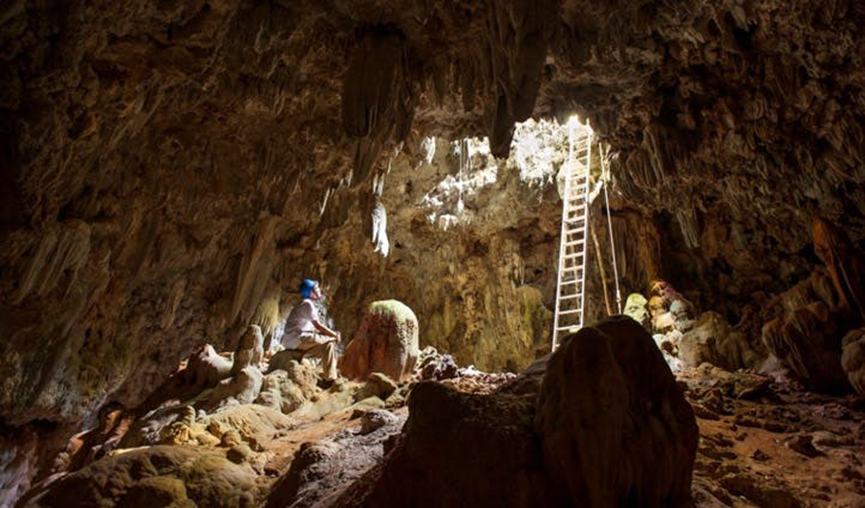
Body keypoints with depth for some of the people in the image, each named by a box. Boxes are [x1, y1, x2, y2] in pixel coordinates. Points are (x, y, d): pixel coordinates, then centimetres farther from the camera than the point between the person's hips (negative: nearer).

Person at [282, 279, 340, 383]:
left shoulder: (307, 304, 20)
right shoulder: (307, 304, -9)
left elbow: (315, 328, 17)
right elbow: (318, 326, -13)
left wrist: (332, 334, 4)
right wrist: (335, 335, -2)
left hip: (295, 341, 10)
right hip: (297, 339, -10)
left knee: (326, 346, 12)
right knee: (329, 342, -12)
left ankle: (327, 378, 9)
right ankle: (330, 379, -14)